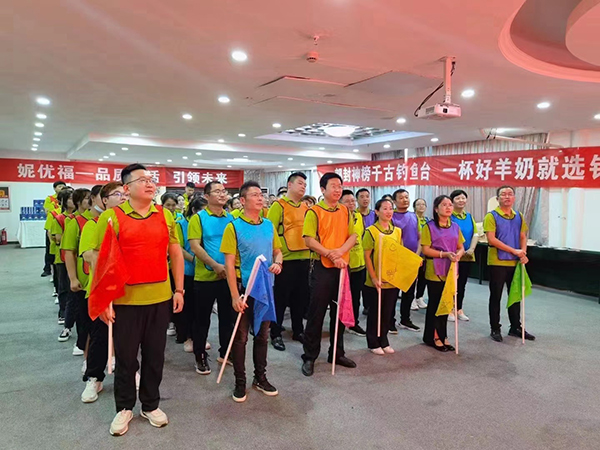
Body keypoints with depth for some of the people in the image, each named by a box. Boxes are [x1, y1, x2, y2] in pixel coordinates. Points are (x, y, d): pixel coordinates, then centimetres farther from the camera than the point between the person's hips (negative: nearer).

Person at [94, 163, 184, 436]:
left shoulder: (165, 215, 4)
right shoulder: (111, 216, -6)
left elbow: (175, 254, 8)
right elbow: (101, 260, -6)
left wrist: (179, 290, 6)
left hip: (160, 298, 3)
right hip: (125, 299, -3)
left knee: (155, 355, 14)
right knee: (126, 357, 12)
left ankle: (151, 405, 32)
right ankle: (124, 408, 32)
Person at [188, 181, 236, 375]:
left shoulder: (231, 218, 7)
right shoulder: (198, 218, -6)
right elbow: (195, 246, -13)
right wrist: (216, 265, -20)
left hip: (228, 276, 4)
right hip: (205, 277, -4)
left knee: (227, 316, 13)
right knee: (202, 319, 7)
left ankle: (225, 352, 29)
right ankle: (200, 357, 22)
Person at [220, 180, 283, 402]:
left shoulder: (269, 225, 6)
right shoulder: (234, 226, -10)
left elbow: (277, 251, 16)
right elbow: (229, 264, -13)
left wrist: (277, 262, -8)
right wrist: (235, 295, -17)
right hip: (244, 288, -5)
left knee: (262, 335, 15)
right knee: (240, 337, 6)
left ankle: (260, 377, 30)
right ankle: (240, 382, 22)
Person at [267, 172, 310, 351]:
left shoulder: (305, 208, 14)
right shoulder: (279, 205, -6)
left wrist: (311, 252, 11)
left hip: (303, 259, 6)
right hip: (285, 260, -6)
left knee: (300, 298, 14)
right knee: (281, 299, 3)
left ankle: (298, 331, 28)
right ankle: (276, 334, 15)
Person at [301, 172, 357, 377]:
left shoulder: (346, 211, 10)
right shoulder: (314, 211, -6)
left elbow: (353, 236, 4)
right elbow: (309, 240, -13)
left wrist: (340, 251, -14)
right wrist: (330, 255, -18)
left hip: (342, 267, 5)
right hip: (322, 267, -5)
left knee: (339, 311, 13)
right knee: (316, 313, 1)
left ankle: (337, 353, 28)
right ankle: (309, 356, 13)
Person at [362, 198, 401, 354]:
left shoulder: (397, 231, 7)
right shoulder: (371, 231, -9)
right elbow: (367, 256, -10)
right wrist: (374, 277, -15)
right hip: (376, 281, -5)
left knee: (388, 312, 14)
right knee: (375, 312, 8)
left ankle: (384, 341, 29)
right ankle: (373, 343, 23)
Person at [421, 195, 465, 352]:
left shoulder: (455, 227, 9)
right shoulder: (429, 226, -7)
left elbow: (461, 247, 12)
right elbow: (426, 250, -11)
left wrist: (458, 254, -11)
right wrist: (445, 254, -22)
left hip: (450, 272, 5)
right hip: (435, 272, -5)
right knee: (435, 304, 3)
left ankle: (442, 336, 22)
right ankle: (433, 336, 15)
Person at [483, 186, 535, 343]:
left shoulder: (519, 217, 10)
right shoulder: (491, 216, -9)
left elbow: (523, 237, 11)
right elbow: (491, 239, -16)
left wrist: (523, 253, -9)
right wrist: (514, 251, -17)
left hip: (515, 263, 5)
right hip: (497, 262, -5)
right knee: (496, 296, 4)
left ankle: (516, 327, 27)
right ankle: (495, 329, 14)